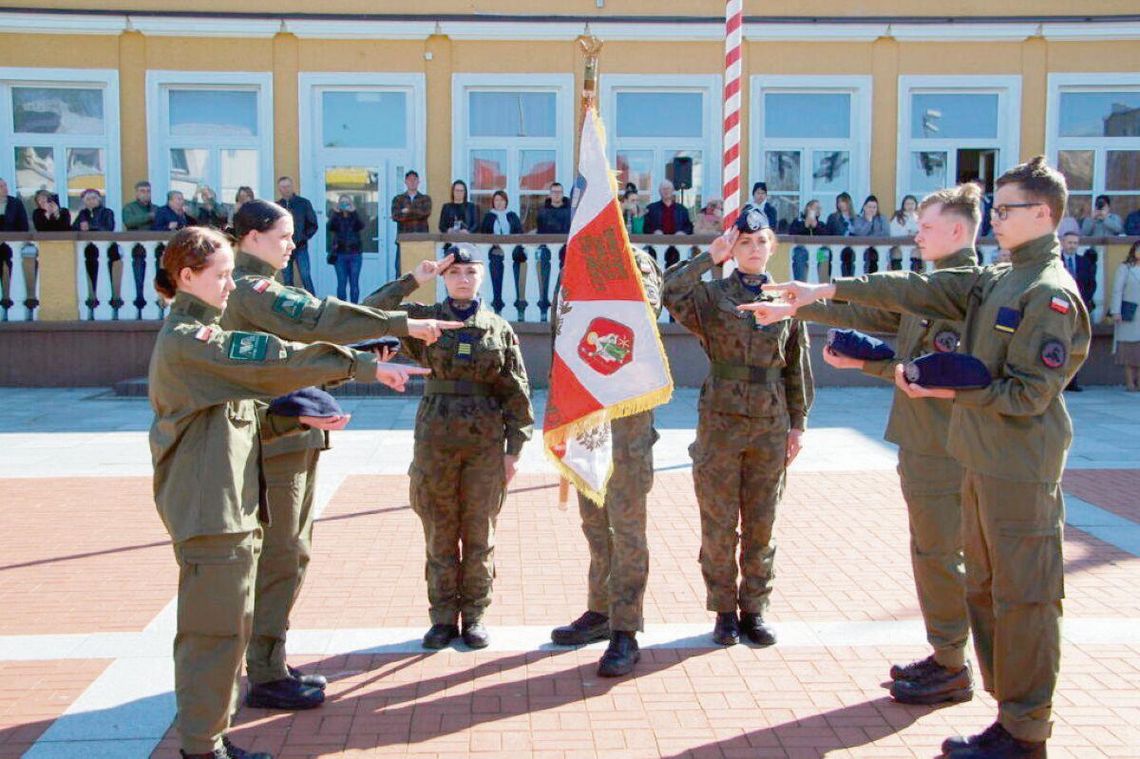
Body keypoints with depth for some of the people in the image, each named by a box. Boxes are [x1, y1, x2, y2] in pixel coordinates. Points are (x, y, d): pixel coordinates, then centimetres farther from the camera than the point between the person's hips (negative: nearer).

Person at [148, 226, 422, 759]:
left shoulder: (199, 335, 19)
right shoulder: (186, 340, -13)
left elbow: (241, 417, 20)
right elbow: (272, 363, -24)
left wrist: (300, 417, 7)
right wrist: (364, 366, -25)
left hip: (232, 505, 10)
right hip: (209, 509, -10)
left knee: (232, 627, 15)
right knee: (215, 630, -3)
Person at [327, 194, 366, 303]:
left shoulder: (355, 217, 6)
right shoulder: (336, 217, 5)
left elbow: (361, 226, -14)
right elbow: (330, 227, -14)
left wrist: (353, 212, -20)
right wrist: (336, 212, -21)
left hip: (355, 254, 0)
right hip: (340, 254, 0)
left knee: (354, 283, 1)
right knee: (341, 283, -1)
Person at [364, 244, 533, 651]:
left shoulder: (500, 328, 5)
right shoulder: (424, 319, 5)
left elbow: (517, 392, 5)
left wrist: (514, 447, 1)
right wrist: (412, 280, -11)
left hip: (486, 440, 0)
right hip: (436, 438, 0)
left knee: (479, 533, 6)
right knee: (440, 533, 6)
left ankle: (475, 614, 20)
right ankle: (443, 616, 19)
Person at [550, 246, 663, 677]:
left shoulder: (636, 263, -5)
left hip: (625, 411, -7)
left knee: (626, 527, -3)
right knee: (595, 522, 15)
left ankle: (625, 633, 2)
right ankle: (601, 612, 27)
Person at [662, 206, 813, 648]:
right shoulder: (711, 295, 0)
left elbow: (798, 366, 10)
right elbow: (670, 294, -22)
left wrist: (798, 423, 6)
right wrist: (709, 258, -20)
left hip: (770, 425, 2)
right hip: (720, 422, -2)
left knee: (761, 525, 9)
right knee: (719, 525, 5)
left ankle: (754, 609, 23)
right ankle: (725, 611, 18)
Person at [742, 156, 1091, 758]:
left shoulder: (1050, 293, -13)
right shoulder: (997, 280, 13)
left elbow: (1028, 394, -17)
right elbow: (918, 290, 12)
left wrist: (952, 390, -15)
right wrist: (830, 291, 9)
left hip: (1021, 472, -9)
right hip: (982, 462, 9)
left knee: (1022, 597, 0)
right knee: (985, 590, 14)